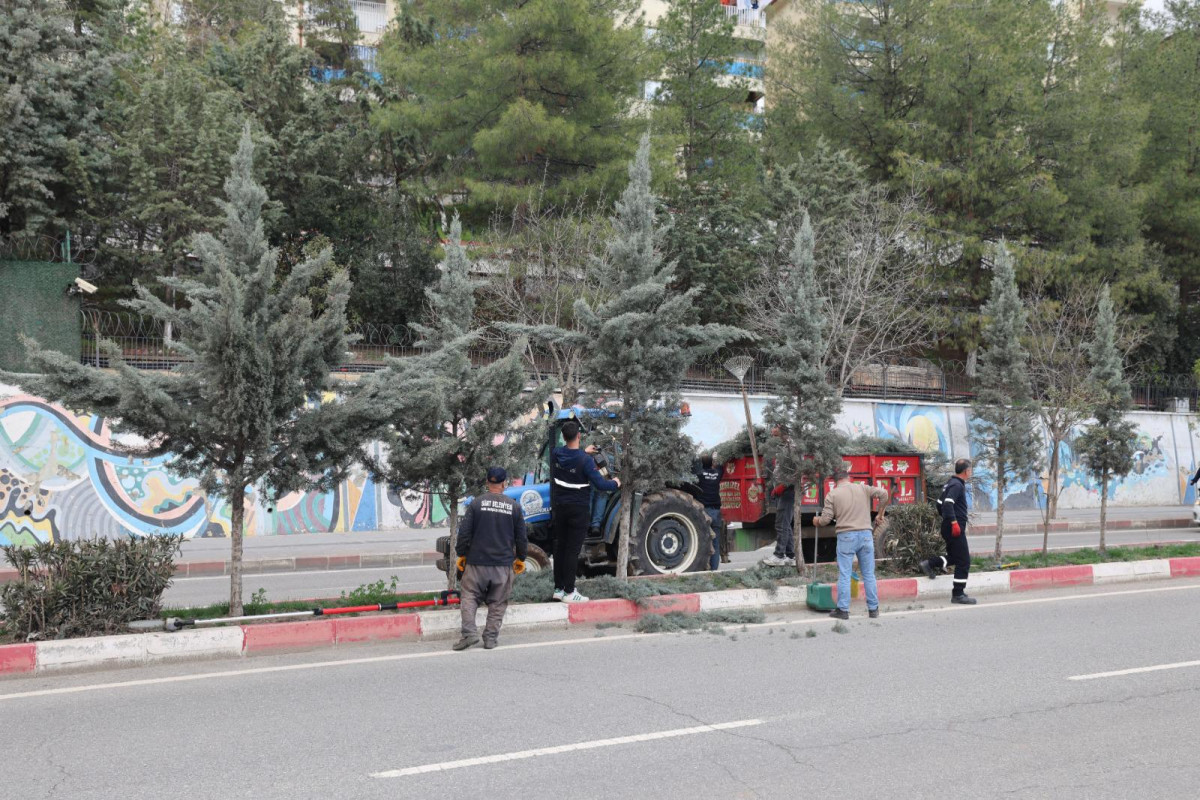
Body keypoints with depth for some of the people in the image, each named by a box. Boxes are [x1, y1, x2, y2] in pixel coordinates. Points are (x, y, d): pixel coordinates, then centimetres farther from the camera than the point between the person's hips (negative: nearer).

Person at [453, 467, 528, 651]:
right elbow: (521, 537, 7)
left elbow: (464, 532, -3)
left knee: (469, 597, 7)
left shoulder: (476, 503, -3)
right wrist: (521, 558, 20)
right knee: (498, 602, 10)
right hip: (503, 564, 1)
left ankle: (469, 632, -6)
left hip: (477, 562, -1)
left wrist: (461, 554, 10)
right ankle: (491, 638, 8)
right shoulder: (514, 506, 2)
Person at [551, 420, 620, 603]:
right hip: (578, 510, -6)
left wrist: (583, 452, 30)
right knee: (572, 551, -1)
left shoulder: (556, 454, -4)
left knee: (560, 548, 14)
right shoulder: (585, 460, -22)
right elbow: (600, 484, -21)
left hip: (559, 508, 6)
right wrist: (615, 484, -2)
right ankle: (568, 592, 2)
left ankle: (558, 588, 20)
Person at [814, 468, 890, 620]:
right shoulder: (863, 488, 5)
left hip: (846, 536, -2)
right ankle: (873, 609, 14)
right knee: (869, 574, 9)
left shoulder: (832, 494, 0)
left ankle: (843, 610, 3)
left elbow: (826, 519, -4)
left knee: (844, 575, 2)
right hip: (865, 534, 2)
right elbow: (883, 493, 1)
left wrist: (817, 521, 18)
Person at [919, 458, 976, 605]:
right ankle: (958, 594, -2)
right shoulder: (957, 485, -14)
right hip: (956, 529, -10)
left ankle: (929, 564, 14)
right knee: (963, 561, -5)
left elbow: (940, 504, 22)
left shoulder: (950, 483, 16)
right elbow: (948, 503, -28)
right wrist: (954, 522, -27)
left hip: (948, 527, 10)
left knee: (954, 557, 22)